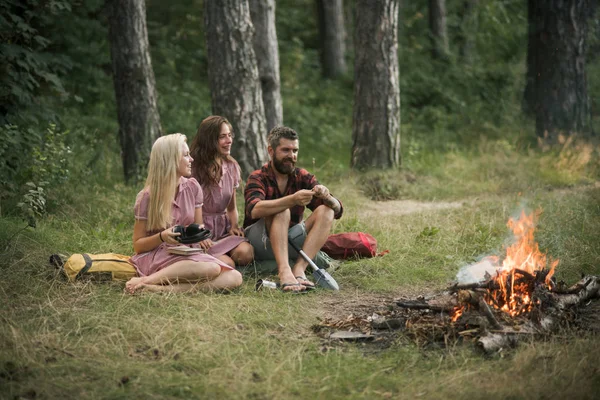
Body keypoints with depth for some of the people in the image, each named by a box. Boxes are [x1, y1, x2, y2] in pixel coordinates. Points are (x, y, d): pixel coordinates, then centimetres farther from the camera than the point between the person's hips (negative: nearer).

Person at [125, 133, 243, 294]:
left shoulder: (192, 187, 8)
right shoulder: (147, 196, -4)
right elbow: (138, 245, -1)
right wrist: (162, 237, -21)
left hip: (186, 255, 6)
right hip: (154, 257, -6)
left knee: (234, 278, -24)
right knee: (211, 267, -33)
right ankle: (146, 280, -28)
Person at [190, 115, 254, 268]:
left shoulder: (231, 167, 11)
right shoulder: (194, 168, -8)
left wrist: (234, 225, -2)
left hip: (223, 229, 5)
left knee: (245, 253, -27)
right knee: (227, 264, -28)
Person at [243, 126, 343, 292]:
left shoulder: (303, 177, 4)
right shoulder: (258, 177, -9)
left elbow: (337, 210, -3)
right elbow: (255, 210, -32)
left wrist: (326, 197, -27)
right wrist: (293, 200, -45)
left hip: (290, 242, 5)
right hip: (260, 241, -5)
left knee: (326, 211, -15)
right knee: (281, 211, -29)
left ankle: (299, 268, -33)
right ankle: (284, 271, -47)